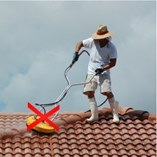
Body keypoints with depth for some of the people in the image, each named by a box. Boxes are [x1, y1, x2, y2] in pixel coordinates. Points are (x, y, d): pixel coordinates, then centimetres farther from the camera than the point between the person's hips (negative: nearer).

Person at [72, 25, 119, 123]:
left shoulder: (112, 47, -9)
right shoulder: (92, 41, -2)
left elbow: (113, 62, -10)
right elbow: (80, 43, 10)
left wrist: (103, 69, -23)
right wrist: (76, 53, -7)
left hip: (104, 72, -4)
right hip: (91, 72, 4)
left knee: (107, 92, -16)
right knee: (89, 92, -3)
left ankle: (115, 114, -2)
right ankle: (94, 115, 9)